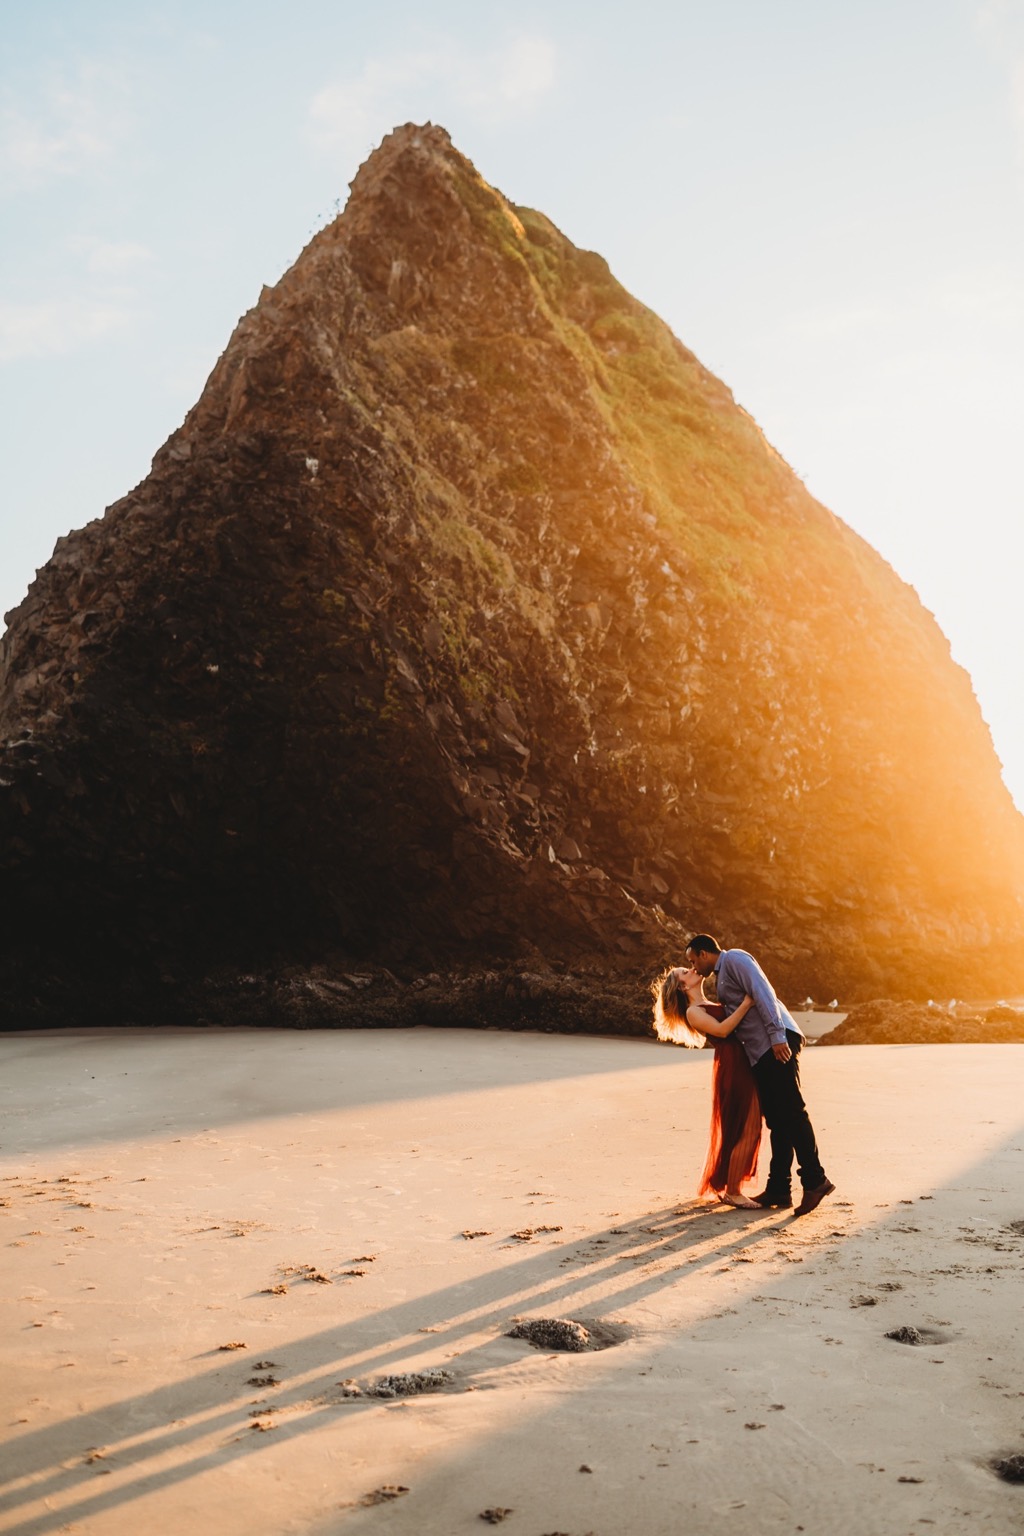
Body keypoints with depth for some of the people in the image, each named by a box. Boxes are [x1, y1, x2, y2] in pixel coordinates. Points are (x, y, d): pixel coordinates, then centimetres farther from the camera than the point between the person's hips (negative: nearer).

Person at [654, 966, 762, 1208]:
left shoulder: (711, 1005, 23)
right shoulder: (693, 1012, -4)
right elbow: (722, 1030, -19)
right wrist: (746, 1003, -20)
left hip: (744, 1066, 9)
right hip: (730, 1068, -9)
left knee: (749, 1129, 14)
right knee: (745, 1131, -8)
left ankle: (724, 1186, 25)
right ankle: (732, 1192, 2)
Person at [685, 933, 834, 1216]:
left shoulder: (734, 958, -1)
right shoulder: (721, 977, 27)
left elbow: (763, 993, -13)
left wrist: (777, 1035, -20)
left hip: (778, 1043, -10)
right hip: (759, 1054, 10)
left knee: (791, 1111, -14)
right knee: (776, 1119, 6)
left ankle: (814, 1179, -13)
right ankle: (778, 1189, 6)